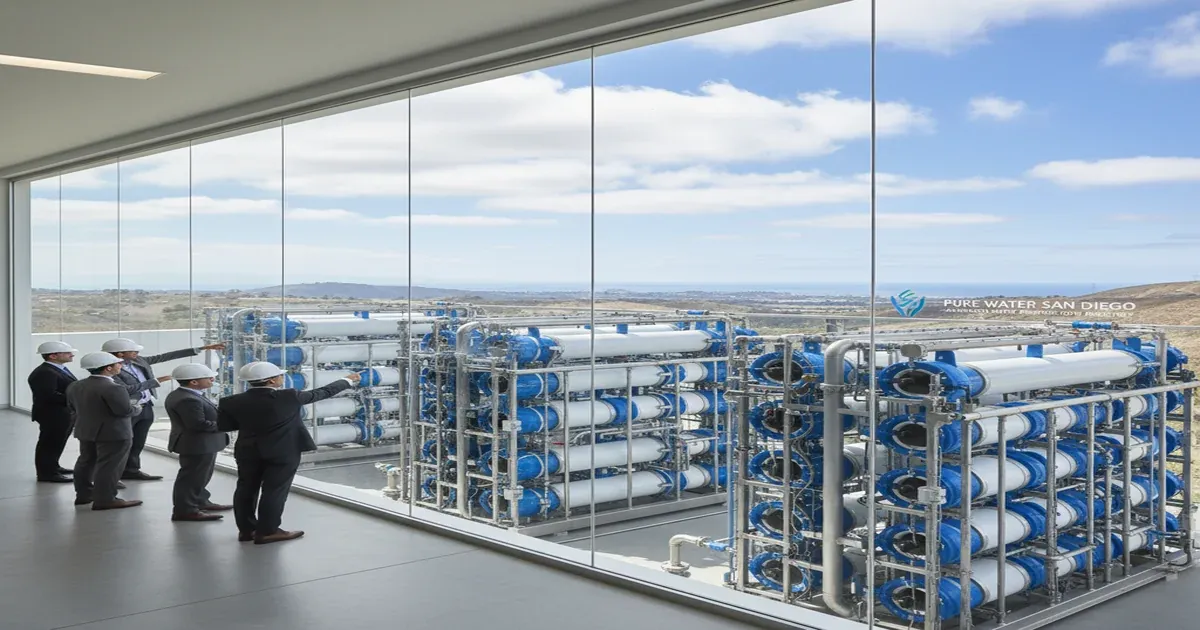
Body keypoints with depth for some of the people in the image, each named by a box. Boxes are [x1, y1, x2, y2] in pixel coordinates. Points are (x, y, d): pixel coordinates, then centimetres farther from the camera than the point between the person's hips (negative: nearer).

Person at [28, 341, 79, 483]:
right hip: (54, 416, -11)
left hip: (65, 414, 11)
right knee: (49, 444, -1)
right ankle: (47, 473, 7)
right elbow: (49, 395, -30)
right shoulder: (44, 373, -22)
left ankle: (52, 467, 34)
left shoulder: (59, 369, 12)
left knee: (56, 443, 21)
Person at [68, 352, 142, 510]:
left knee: (86, 462, 18)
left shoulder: (75, 386, 5)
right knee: (109, 466, -2)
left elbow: (73, 408, 13)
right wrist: (135, 406, -3)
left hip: (85, 431, 9)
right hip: (113, 433, -9)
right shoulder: (112, 388, -23)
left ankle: (83, 494, 29)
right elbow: (125, 411, -24)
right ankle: (104, 500, 1)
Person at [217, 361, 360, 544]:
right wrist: (348, 381, 10)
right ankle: (267, 531, 4)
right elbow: (323, 392, -4)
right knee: (274, 490, 2)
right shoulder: (288, 397, -13)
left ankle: (246, 529, 20)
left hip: (248, 452, 4)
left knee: (246, 489, 13)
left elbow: (223, 425, 0)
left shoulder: (233, 402, -6)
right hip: (283, 452, -4)